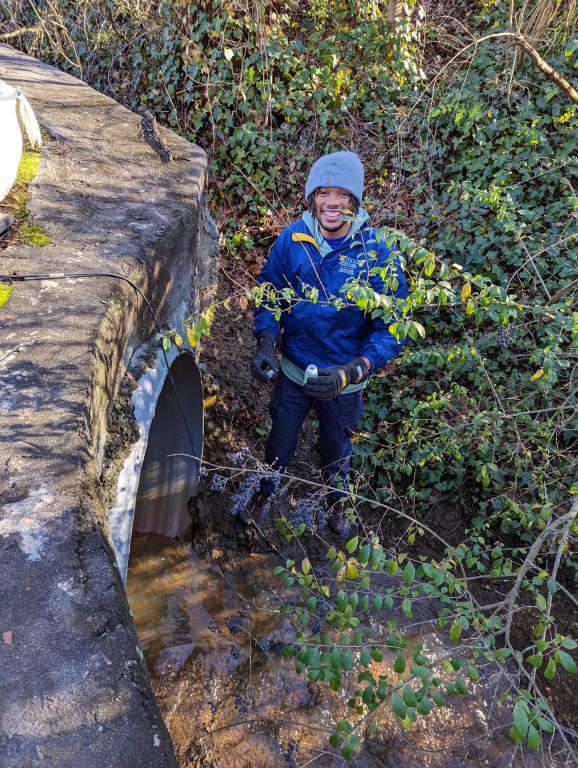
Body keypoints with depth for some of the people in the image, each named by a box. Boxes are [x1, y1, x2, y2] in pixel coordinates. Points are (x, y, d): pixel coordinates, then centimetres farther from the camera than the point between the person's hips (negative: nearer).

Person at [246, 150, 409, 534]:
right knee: (280, 440, 25)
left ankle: (338, 501, 59)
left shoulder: (378, 253, -23)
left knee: (336, 447, 26)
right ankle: (264, 491, 58)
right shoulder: (292, 238, -16)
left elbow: (393, 326, -20)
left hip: (344, 381, -1)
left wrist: (353, 371, -34)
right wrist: (266, 342, -19)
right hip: (292, 370, 2)